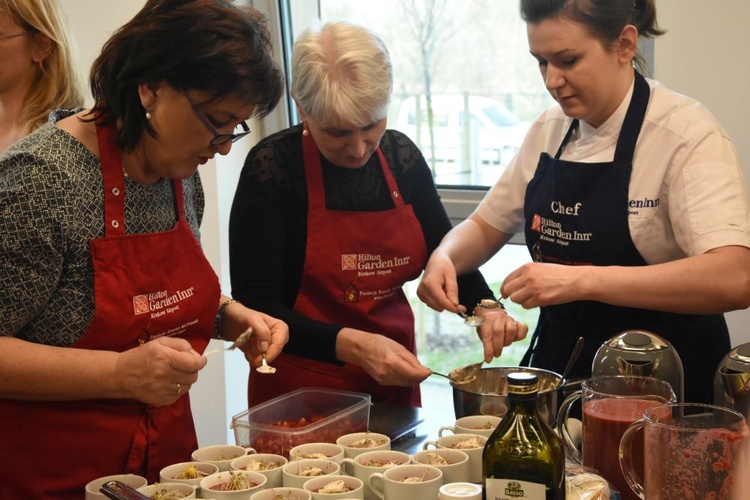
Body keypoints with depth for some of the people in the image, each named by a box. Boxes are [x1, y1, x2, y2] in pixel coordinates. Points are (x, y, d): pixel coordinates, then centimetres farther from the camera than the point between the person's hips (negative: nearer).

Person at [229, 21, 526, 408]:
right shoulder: (271, 168, -16)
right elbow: (255, 309, -17)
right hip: (300, 395, -5)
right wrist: (352, 346, -29)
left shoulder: (402, 156, -2)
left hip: (393, 385, 5)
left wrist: (485, 310, -10)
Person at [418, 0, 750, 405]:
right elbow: (486, 227, 16)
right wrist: (444, 258, -6)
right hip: (557, 366, 5)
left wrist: (583, 280, -35)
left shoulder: (686, 132, -14)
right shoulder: (549, 131, 5)